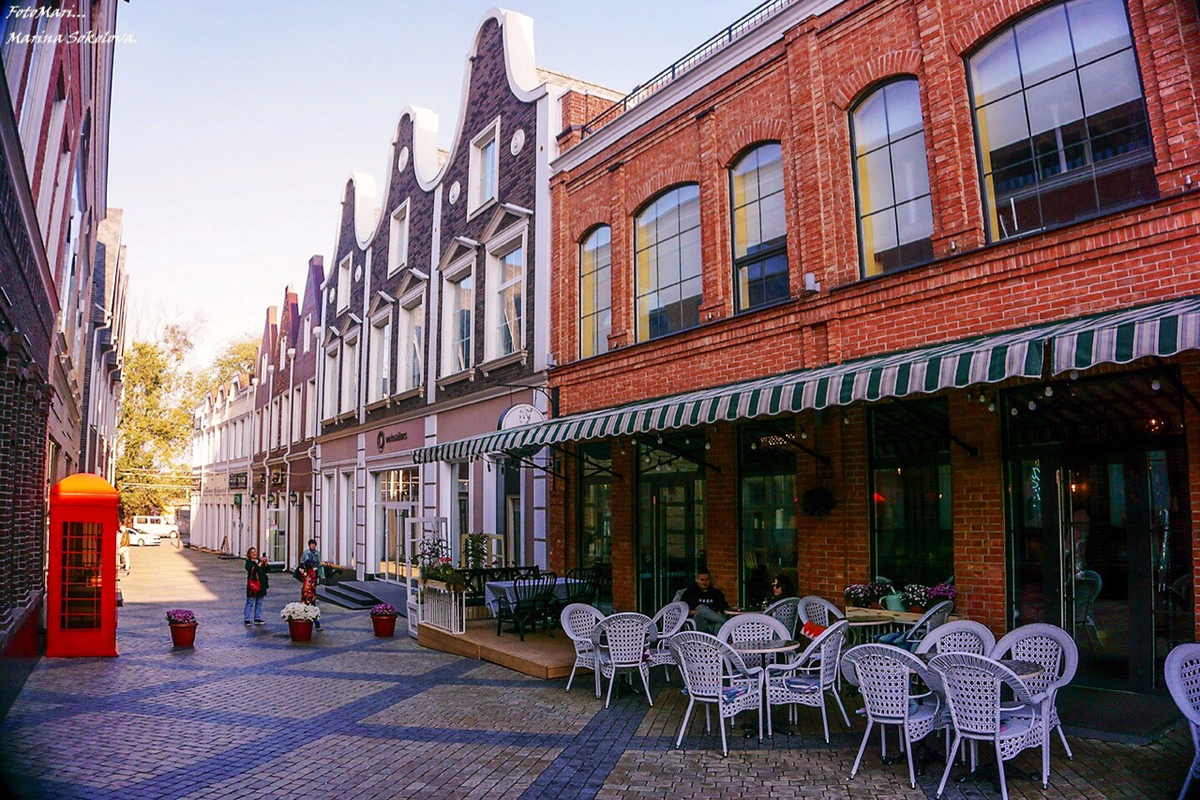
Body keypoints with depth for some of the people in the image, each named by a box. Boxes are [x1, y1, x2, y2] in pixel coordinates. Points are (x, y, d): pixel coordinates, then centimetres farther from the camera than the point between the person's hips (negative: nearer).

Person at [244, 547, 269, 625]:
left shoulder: (260, 560, 12)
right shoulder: (248, 562, -4)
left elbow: (266, 570, 7)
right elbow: (252, 570, -21)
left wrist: (265, 563, -9)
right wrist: (260, 563, -25)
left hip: (261, 584, 6)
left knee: (259, 602, 10)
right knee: (250, 602, -2)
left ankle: (257, 619, 17)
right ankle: (247, 619, 2)